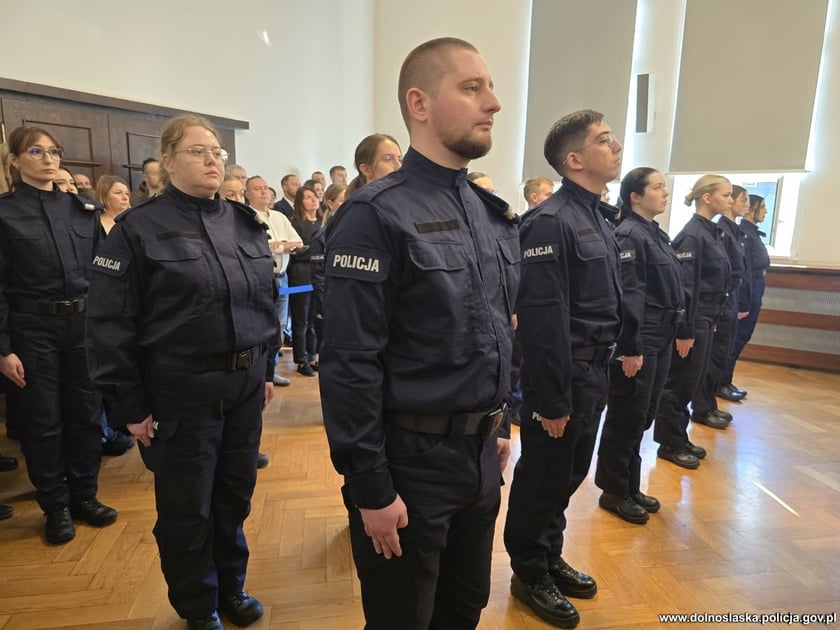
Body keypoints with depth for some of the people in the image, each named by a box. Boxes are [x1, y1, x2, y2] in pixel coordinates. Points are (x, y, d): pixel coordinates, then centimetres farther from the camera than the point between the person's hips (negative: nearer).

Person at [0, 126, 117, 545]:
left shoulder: (81, 208, 7)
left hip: (83, 322, 3)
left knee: (85, 414, 11)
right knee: (42, 421, 7)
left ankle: (84, 495, 27)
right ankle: (55, 506, 23)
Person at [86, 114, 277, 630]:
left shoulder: (246, 224, 7)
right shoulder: (138, 229, -8)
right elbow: (111, 323, -9)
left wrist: (267, 368, 11)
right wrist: (130, 405, -9)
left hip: (246, 385, 5)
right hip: (180, 391, -4)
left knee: (236, 494, 18)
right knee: (188, 506, 12)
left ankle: (232, 586, 41)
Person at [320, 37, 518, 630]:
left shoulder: (495, 214, 7)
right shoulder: (376, 215, -16)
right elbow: (350, 364, -19)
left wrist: (498, 426, 14)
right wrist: (371, 488, -16)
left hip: (481, 457, 7)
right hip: (411, 463, -6)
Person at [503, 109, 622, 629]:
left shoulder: (598, 219, 12)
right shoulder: (551, 221, -18)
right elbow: (542, 319, -23)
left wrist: (602, 370, 14)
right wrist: (552, 399, -21)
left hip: (594, 372, 9)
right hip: (564, 374, -9)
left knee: (569, 476, 21)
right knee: (542, 480, 9)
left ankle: (551, 557, 41)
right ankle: (530, 573, 29)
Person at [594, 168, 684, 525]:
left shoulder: (656, 234, 14)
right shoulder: (629, 235, -14)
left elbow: (668, 290, 16)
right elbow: (628, 296, -20)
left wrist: (670, 335, 15)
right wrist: (631, 348, -22)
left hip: (660, 340, 9)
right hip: (638, 341, -9)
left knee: (643, 417, 16)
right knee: (626, 418, 2)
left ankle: (631, 487, 30)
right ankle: (614, 491, 17)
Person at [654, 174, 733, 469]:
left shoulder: (713, 233, 12)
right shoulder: (692, 235, -16)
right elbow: (683, 286, -20)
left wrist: (713, 321, 17)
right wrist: (684, 331, -20)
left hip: (705, 320, 9)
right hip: (691, 321, -9)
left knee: (691, 382, 15)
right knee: (680, 383, 1)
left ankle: (679, 438, 27)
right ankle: (670, 444, 14)